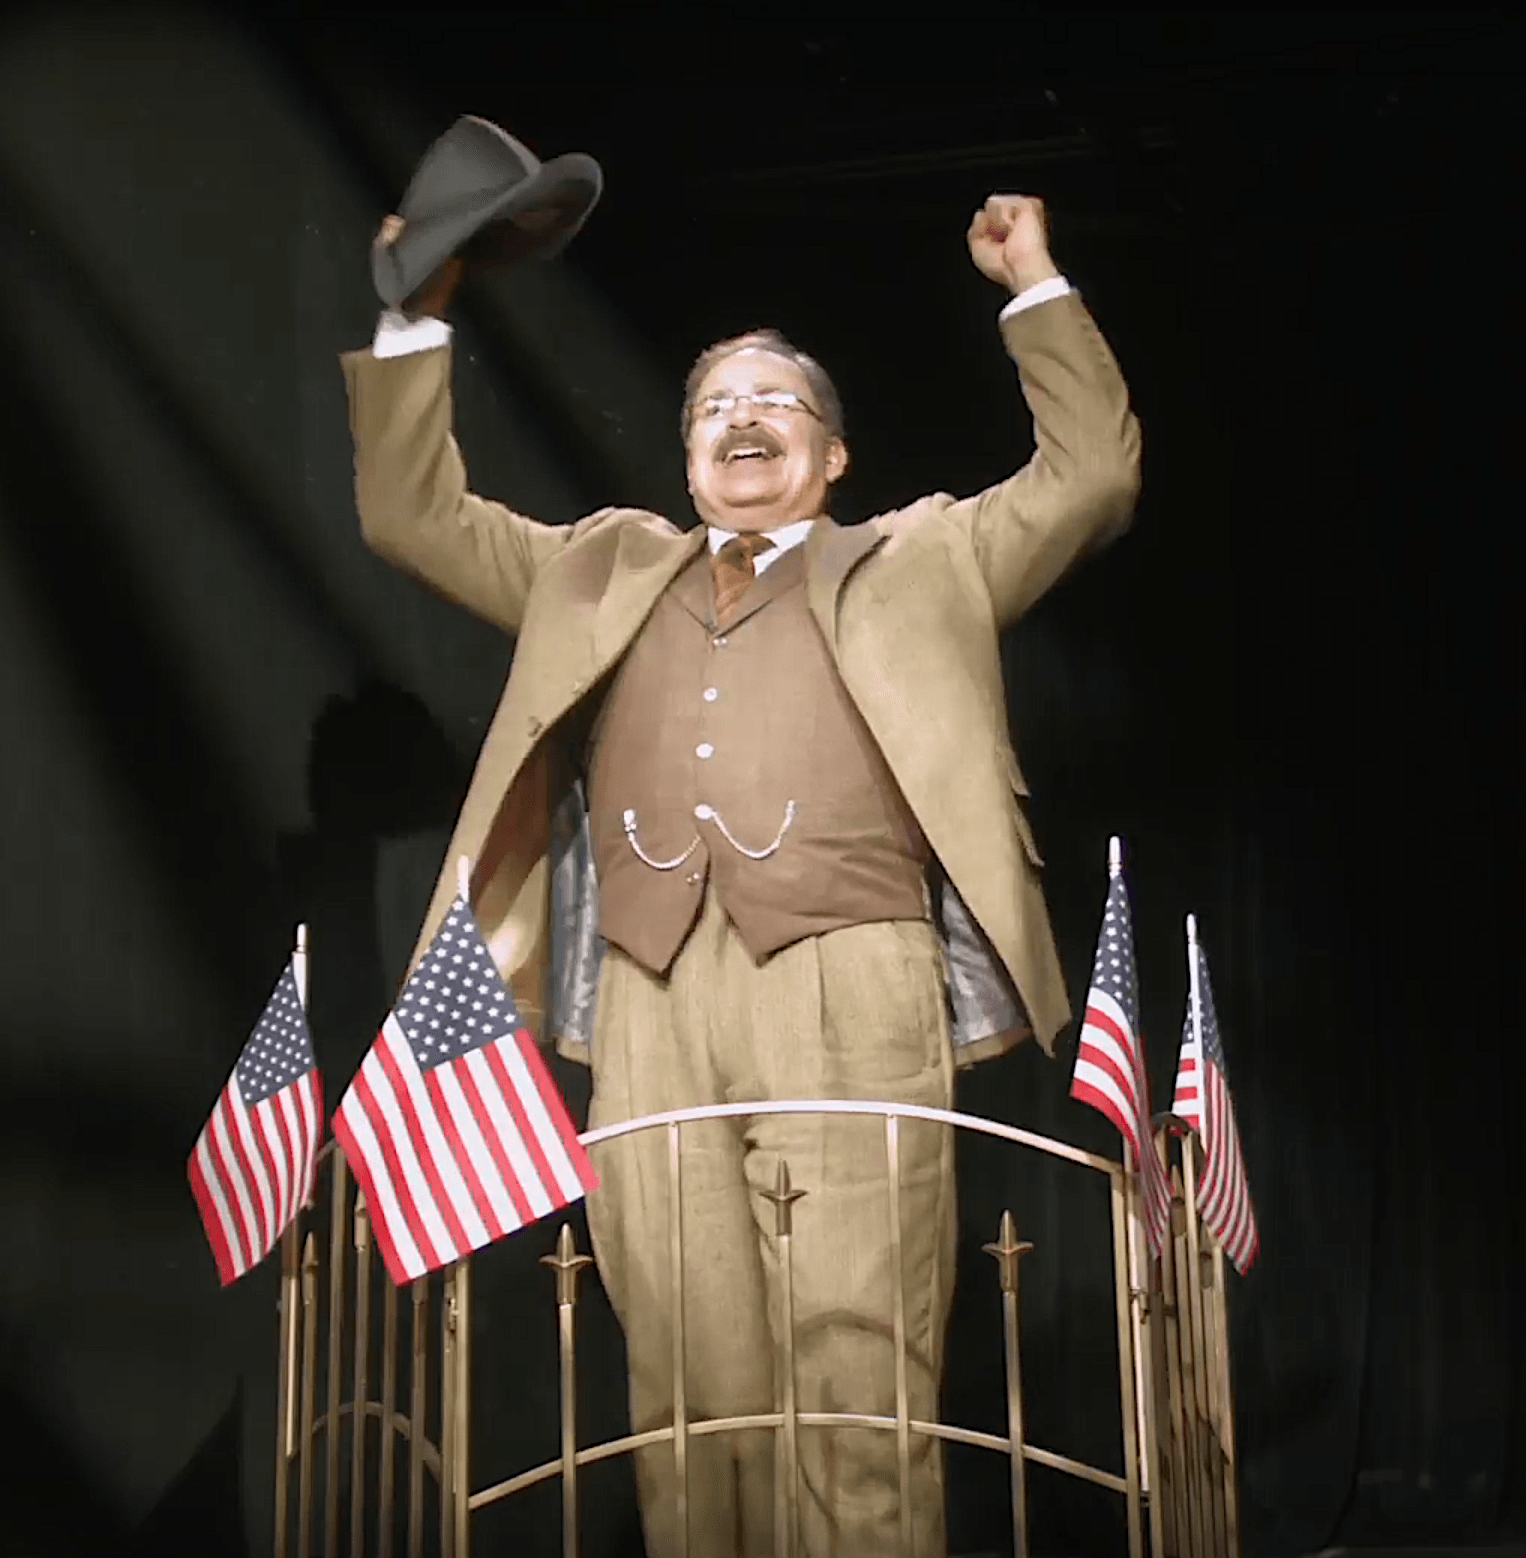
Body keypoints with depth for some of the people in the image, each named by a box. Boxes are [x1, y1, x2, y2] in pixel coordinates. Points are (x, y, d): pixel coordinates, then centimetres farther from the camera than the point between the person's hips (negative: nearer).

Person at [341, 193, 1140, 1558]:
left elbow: (1091, 473, 18)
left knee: (860, 1384, -10)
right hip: (651, 1002, 3)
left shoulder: (916, 561, 24)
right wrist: (420, 318, 26)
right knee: (687, 1384, -3)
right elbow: (414, 511, 32)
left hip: (847, 991, -2)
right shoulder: (605, 569, 30)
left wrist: (1035, 288, 16)